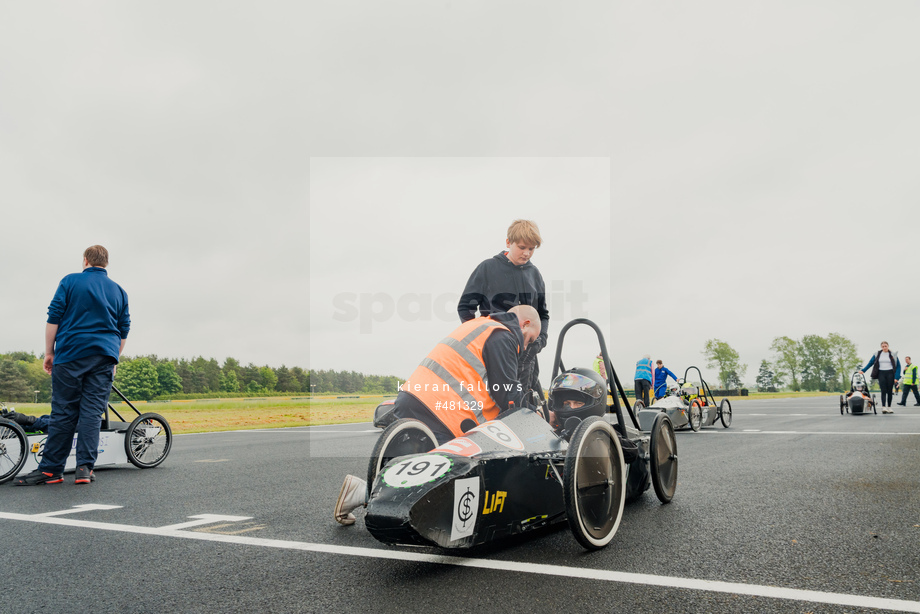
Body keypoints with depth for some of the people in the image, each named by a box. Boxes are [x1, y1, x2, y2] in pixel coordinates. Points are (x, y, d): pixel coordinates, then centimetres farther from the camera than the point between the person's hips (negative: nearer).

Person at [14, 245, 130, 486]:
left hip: (71, 354, -2)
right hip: (104, 357, 2)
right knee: (93, 412, 2)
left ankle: (50, 470, 4)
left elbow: (54, 318, 0)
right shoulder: (119, 291, 14)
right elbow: (123, 330, 15)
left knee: (63, 412, 0)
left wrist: (49, 352, 5)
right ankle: (85, 468, -4)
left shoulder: (71, 281, 4)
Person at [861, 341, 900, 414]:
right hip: (881, 373, 0)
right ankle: (883, 407, -19)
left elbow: (898, 366, 4)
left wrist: (896, 377, -5)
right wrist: (863, 370, 6)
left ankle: (889, 407, 12)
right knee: (883, 391, -10)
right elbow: (870, 363, 13)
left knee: (889, 391, 3)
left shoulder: (893, 355, 4)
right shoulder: (877, 354, 8)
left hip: (890, 373, 0)